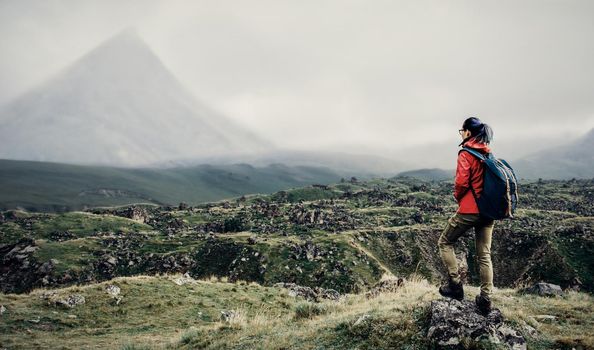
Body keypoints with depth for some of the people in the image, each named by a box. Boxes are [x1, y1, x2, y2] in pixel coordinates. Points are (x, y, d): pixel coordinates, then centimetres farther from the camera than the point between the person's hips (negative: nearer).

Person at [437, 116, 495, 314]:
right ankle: (486, 299, 12)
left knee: (445, 243, 11)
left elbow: (462, 181, -18)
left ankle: (455, 285, 6)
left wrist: (457, 196, 1)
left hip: (469, 209, -7)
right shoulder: (489, 153, 11)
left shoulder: (466, 153, -10)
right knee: (484, 255, 10)